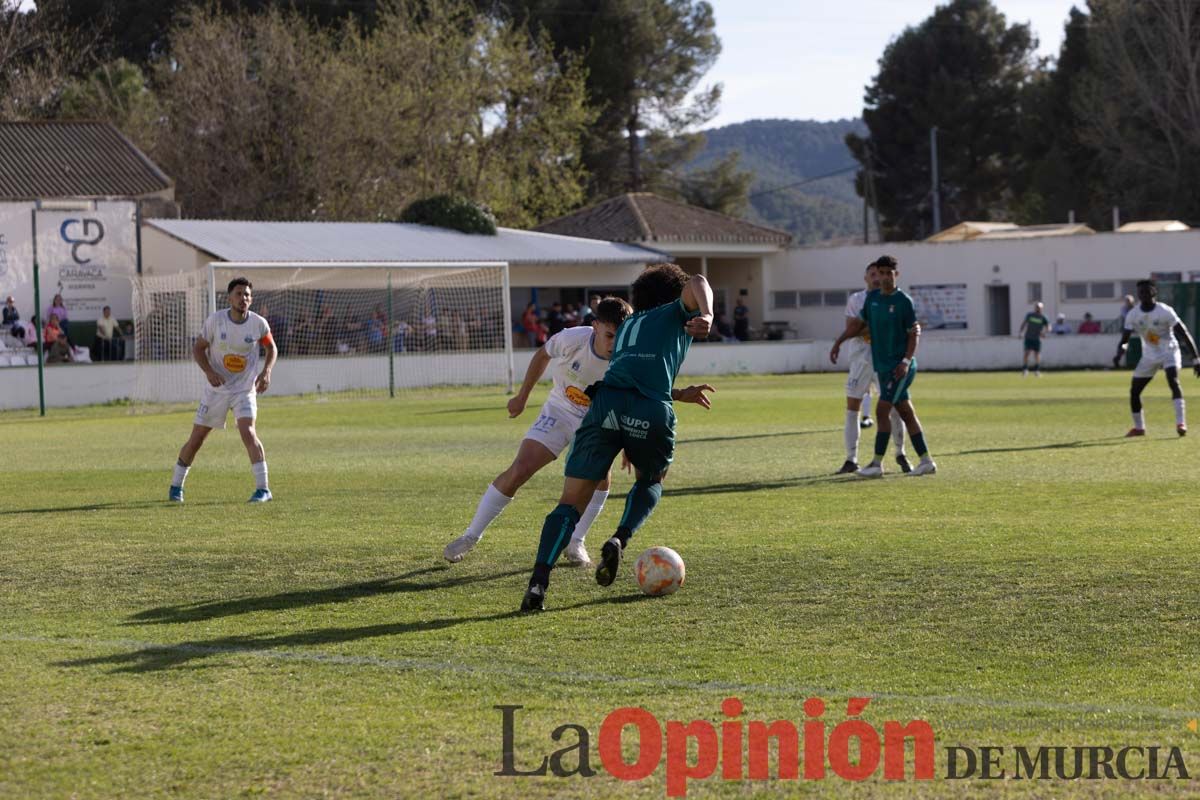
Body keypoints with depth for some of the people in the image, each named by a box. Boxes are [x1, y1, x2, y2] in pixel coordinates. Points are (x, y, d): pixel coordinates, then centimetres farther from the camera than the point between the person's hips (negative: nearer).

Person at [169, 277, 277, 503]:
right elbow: (198, 349, -1)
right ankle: (176, 485, 24)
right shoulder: (215, 320, -10)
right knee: (196, 438, 6)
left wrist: (266, 372, -7)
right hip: (217, 388, 1)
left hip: (245, 389, -1)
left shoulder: (258, 323, -7)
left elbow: (271, 348, 10)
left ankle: (263, 488, -20)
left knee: (247, 431, -23)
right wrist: (209, 372, -19)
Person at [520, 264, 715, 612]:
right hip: (651, 412, -3)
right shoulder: (677, 314, 24)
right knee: (651, 481, 28)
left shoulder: (627, 326, 38)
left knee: (571, 503, 1)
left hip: (605, 401, 3)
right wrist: (707, 315, -15)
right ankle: (619, 540, 0)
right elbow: (697, 282, 3)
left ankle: (539, 580, -21)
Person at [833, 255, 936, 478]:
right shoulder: (872, 298, 9)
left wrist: (906, 361, -17)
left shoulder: (904, 301, -8)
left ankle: (877, 464, -9)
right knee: (906, 413, 9)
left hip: (900, 367, -7)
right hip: (882, 366, 7)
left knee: (882, 410, -12)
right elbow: (859, 324, 19)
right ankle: (926, 461, 14)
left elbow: (913, 334, -7)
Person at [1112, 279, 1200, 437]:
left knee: (1173, 381, -29)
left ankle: (1181, 423, -33)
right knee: (1134, 391, 4)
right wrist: (1119, 353, -29)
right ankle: (1139, 427, 24)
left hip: (1169, 352, -5)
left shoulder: (1165, 311, -19)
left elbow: (1184, 333, -18)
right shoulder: (1133, 315, -8)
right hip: (1149, 356, 5)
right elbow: (1124, 339, -5)